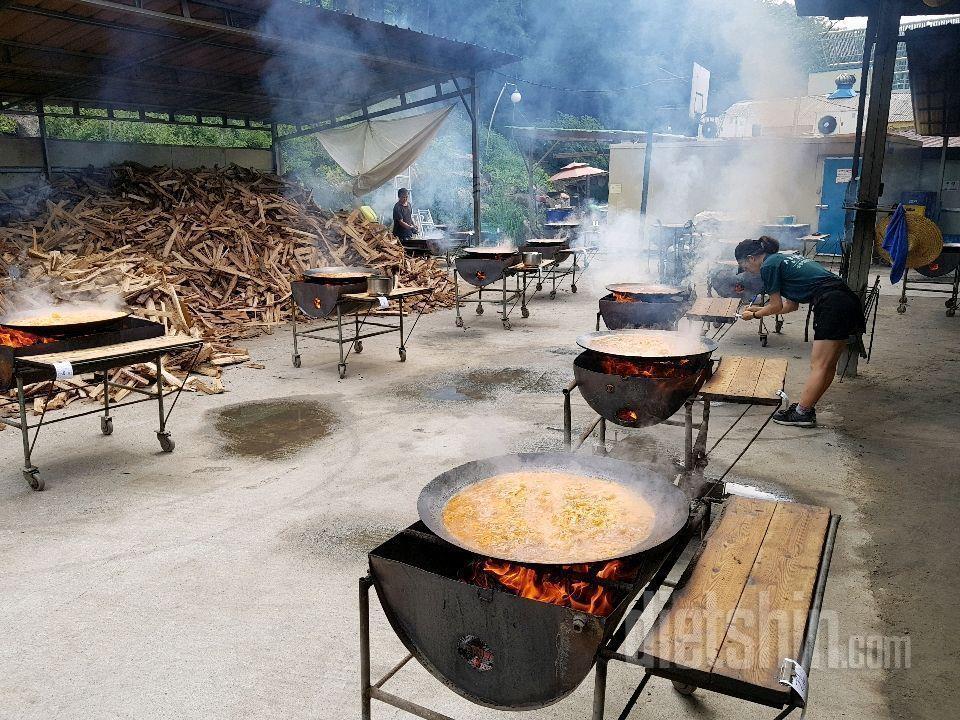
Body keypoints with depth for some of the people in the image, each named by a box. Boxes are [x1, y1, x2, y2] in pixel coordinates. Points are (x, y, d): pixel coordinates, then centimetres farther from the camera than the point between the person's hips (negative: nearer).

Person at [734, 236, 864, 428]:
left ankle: (802, 413, 0)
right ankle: (806, 408, 19)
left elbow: (777, 306, 3)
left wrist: (754, 315, 19)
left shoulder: (768, 266, -3)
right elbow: (792, 305, 28)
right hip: (848, 301, 10)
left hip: (832, 305, -10)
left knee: (819, 366, -5)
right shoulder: (783, 259, 25)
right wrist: (759, 309, 33)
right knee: (828, 365, 11)